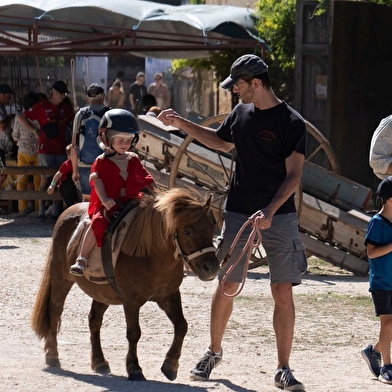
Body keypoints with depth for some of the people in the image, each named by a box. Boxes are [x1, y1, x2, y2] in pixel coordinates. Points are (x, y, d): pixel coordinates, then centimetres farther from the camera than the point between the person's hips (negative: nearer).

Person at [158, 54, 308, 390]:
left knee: (283, 293, -5)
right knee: (227, 286, 9)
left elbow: (294, 175, -14)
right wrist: (182, 124, 20)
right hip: (238, 213, 4)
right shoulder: (241, 113, 7)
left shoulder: (292, 123, -11)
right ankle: (214, 352, 28)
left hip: (280, 217, -4)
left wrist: (270, 211, -26)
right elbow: (222, 142, 26)